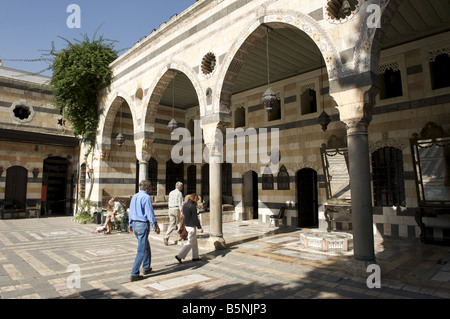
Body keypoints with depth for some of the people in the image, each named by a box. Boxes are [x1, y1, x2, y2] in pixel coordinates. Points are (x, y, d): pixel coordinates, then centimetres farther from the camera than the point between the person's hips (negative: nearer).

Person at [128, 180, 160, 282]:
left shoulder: (134, 196, 12)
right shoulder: (146, 197, -14)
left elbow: (130, 212, 17)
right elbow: (149, 213, -17)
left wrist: (130, 225, 25)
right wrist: (155, 225, -12)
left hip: (135, 224, 9)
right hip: (143, 225, -9)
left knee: (146, 246, 22)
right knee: (141, 250, -2)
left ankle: (146, 268, 31)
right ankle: (134, 274, 1)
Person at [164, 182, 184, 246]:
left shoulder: (171, 193, 16)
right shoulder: (179, 193, -6)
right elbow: (180, 203, -13)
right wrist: (181, 212, -14)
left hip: (171, 209, 6)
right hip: (177, 209, -6)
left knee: (171, 224, 2)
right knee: (180, 223, 11)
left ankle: (166, 237, -15)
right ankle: (180, 237, 20)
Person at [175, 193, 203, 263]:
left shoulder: (185, 205, 6)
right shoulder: (192, 206, -19)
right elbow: (195, 218, -19)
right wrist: (199, 227, -14)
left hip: (187, 225, 9)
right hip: (191, 226, -9)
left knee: (195, 242, 18)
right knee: (190, 243, 0)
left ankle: (195, 257, 26)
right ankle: (179, 256, -1)